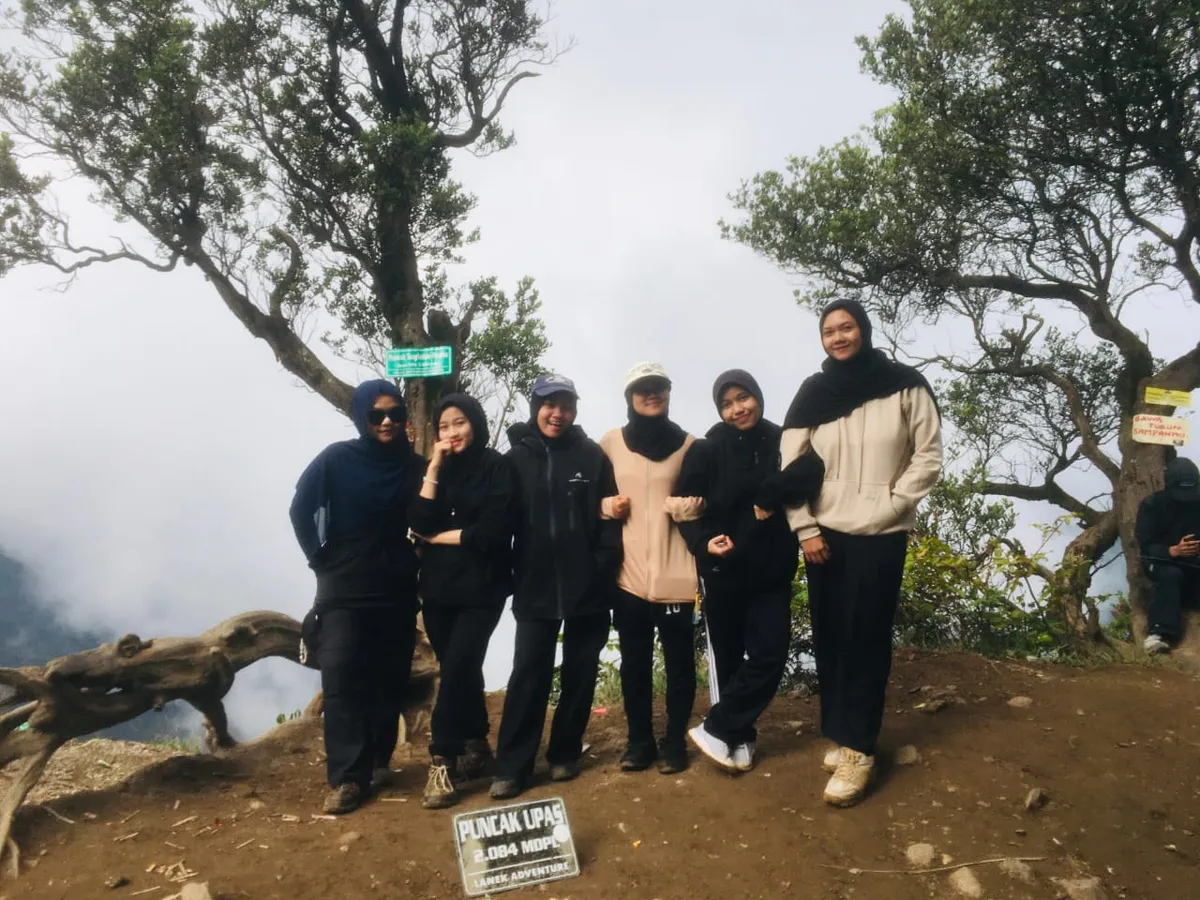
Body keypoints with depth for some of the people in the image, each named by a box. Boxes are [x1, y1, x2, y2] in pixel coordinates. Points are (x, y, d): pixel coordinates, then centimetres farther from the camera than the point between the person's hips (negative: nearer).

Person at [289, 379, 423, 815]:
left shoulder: (414, 466, 1)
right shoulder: (337, 459, -4)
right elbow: (301, 510, -2)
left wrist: (414, 561, -6)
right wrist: (321, 559, -4)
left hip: (397, 592, 3)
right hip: (344, 592, -2)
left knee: (389, 680, 7)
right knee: (341, 680, -8)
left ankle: (377, 761, 22)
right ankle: (347, 778, -3)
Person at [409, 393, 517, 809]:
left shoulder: (497, 467, -4)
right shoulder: (439, 469, 10)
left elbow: (491, 531, -14)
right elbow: (419, 522, -5)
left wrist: (439, 537, -4)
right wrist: (434, 468, -10)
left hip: (481, 589, -5)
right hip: (439, 588, 5)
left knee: (456, 668, -13)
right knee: (461, 669, 12)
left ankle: (442, 761, -4)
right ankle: (476, 747, 28)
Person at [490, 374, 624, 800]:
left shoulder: (592, 456, -1)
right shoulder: (516, 458, 3)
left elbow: (609, 517, -3)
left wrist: (604, 570, -11)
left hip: (586, 585, 0)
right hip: (535, 587, 0)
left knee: (579, 673, 10)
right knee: (528, 675, 0)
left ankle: (565, 754, 25)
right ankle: (511, 766, 7)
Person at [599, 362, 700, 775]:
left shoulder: (688, 445, 3)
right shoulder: (611, 443, 5)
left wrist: (691, 505, -12)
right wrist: (608, 505, -5)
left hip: (673, 571, -1)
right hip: (629, 570, 1)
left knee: (679, 658, 5)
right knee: (634, 660, 9)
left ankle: (675, 741, 21)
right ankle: (639, 740, 23)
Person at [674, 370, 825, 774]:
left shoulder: (782, 441, -1)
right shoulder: (707, 450, -5)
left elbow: (811, 472, -19)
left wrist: (768, 498, -23)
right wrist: (703, 542, -25)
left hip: (772, 570, 2)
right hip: (723, 570, -2)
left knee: (770, 655, -1)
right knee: (727, 656, 9)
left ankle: (718, 728, 14)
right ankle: (739, 737, 26)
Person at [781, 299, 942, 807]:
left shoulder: (904, 386, -4)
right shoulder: (814, 393, 3)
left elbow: (928, 456, -3)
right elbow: (791, 466, 2)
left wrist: (889, 505, -10)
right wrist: (805, 528, -4)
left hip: (880, 537, -3)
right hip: (824, 535, 3)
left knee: (866, 640, -1)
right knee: (829, 639, 9)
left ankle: (858, 749, 8)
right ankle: (840, 735, 24)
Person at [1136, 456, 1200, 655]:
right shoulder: (1152, 505, -8)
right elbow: (1145, 545, -15)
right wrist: (1173, 550, -34)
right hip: (1163, 561, -3)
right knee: (1170, 575, -36)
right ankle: (1159, 633, -45)